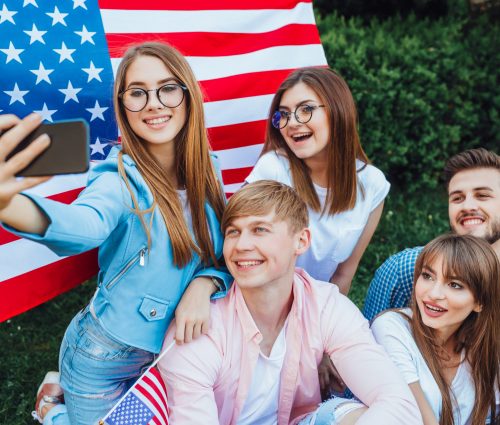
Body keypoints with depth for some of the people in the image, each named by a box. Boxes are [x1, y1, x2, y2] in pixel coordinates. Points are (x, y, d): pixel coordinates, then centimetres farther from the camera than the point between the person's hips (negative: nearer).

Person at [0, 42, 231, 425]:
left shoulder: (206, 171, -8)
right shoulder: (121, 180, -25)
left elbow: (228, 254, -1)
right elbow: (85, 225, -48)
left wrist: (203, 285, -23)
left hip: (177, 349, 5)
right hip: (106, 358, -5)